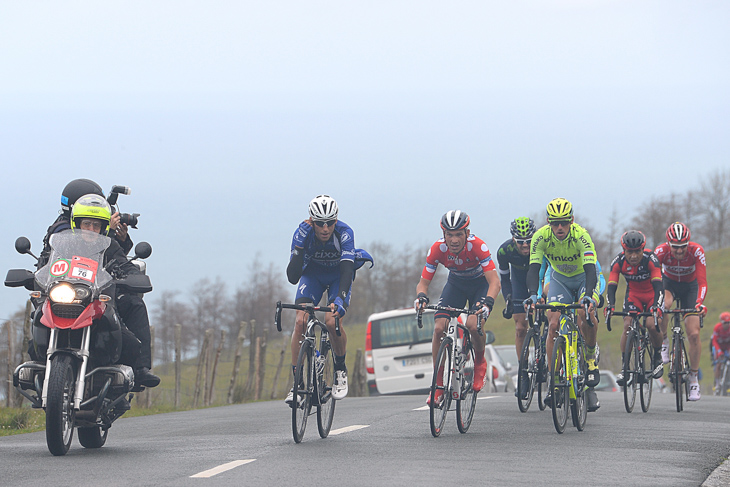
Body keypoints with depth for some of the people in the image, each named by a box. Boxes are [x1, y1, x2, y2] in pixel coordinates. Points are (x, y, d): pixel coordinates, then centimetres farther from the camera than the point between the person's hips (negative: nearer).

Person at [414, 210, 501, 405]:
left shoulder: (477, 246, -34)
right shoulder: (438, 249, -26)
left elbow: (494, 281, -38)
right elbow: (423, 282, -21)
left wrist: (487, 302, -57)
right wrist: (421, 297, -45)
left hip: (480, 283, -3)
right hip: (456, 284, 3)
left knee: (473, 324, -30)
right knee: (439, 328, -17)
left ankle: (480, 361, 2)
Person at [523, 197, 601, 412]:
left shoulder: (581, 235, -32)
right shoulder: (541, 237, -25)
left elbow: (590, 268, -40)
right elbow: (534, 268, -31)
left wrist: (588, 295, -57)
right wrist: (532, 295, -49)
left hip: (584, 278, -2)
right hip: (559, 279, 2)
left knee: (586, 313, -32)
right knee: (553, 324, -16)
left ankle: (590, 357, -8)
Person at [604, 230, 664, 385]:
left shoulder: (650, 259, -29)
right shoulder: (619, 261, -22)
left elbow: (657, 285, -35)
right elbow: (612, 286, -25)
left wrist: (656, 305, -52)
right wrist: (610, 305, -44)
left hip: (652, 294, -2)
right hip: (633, 294, 2)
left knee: (651, 325, -25)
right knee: (628, 325, -19)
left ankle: (657, 357, 3)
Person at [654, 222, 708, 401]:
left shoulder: (697, 251, -30)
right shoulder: (661, 251, -29)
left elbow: (702, 281, -34)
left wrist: (699, 303, -50)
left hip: (690, 287, 0)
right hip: (669, 283, 0)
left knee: (694, 334, -11)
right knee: (663, 306, -38)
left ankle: (694, 378, 3)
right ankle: (663, 341, -10)